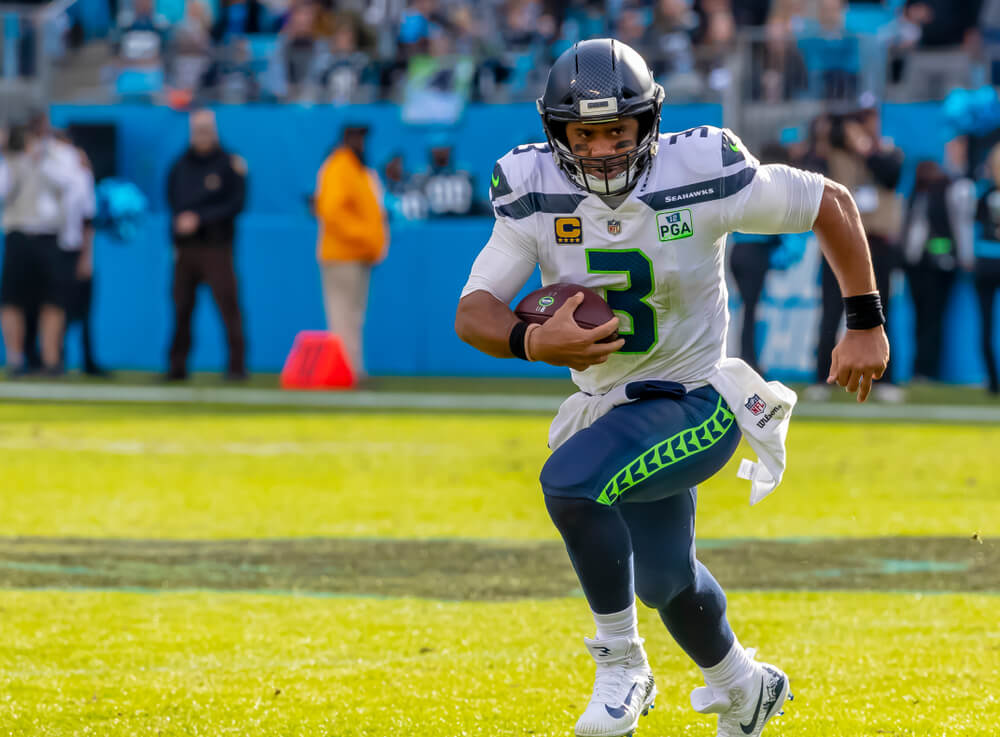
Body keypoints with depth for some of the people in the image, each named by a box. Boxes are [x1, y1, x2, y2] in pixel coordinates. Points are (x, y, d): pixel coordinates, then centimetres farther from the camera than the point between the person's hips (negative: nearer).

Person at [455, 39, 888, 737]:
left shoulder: (701, 177, -22)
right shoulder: (536, 196, -13)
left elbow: (831, 203, -10)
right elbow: (473, 313, -17)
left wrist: (865, 324, -8)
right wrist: (532, 341, -39)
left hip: (693, 401, -6)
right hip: (611, 406, 6)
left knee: (569, 481, -31)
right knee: (662, 577, 24)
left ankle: (622, 661, -12)